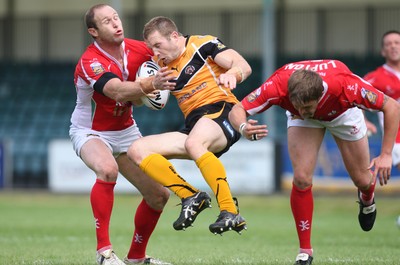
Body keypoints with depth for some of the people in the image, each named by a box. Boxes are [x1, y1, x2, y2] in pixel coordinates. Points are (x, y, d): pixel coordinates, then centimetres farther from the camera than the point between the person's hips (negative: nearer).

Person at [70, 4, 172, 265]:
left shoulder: (137, 49, -11)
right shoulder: (90, 63, -29)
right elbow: (119, 91, -45)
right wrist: (149, 84, -63)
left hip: (125, 131, 7)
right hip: (90, 132, -7)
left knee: (159, 194, 2)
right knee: (108, 170, -38)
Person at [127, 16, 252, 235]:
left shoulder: (202, 45, 0)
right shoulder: (162, 65, 19)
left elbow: (244, 66, -10)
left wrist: (232, 74, -34)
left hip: (221, 111, -8)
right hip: (194, 126, 8)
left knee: (193, 143, -40)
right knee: (137, 150, -5)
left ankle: (230, 213, -40)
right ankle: (190, 197, -18)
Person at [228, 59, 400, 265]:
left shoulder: (344, 86, -45)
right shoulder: (278, 87, -43)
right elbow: (236, 111, -36)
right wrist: (243, 128, -60)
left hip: (343, 113, 0)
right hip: (305, 123, 0)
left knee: (362, 181, 6)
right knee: (301, 178, -17)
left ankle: (367, 199, 46)